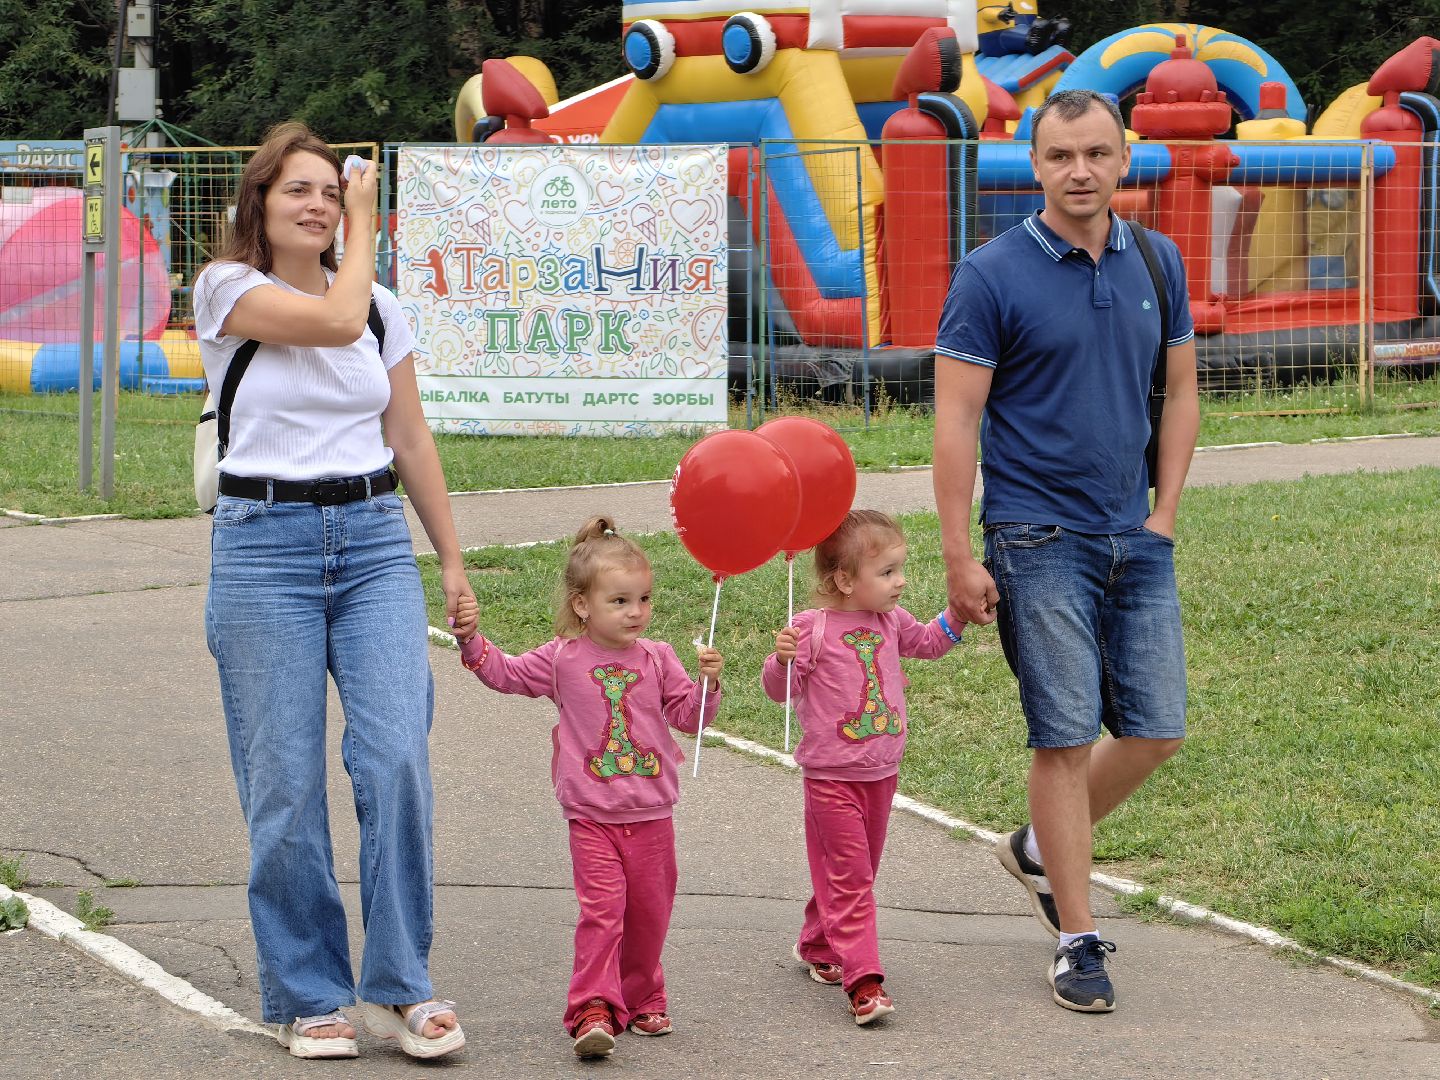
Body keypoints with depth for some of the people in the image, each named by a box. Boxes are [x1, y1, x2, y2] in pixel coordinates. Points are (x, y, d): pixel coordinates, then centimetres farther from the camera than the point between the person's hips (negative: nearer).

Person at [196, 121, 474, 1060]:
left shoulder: (384, 306, 13)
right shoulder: (227, 289, -1)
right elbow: (337, 320, -16)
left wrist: (453, 558, 13)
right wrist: (365, 224, -1)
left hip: (376, 542, 3)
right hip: (264, 543, -3)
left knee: (398, 758, -10)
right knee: (285, 781, -2)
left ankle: (402, 988, -1)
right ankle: (308, 996, 10)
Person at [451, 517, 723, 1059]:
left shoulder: (656, 659, 3)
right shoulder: (563, 659, 0)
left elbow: (688, 716, 4)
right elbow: (504, 673, 6)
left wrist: (708, 682, -13)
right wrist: (471, 637, -8)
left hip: (651, 815, 2)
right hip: (592, 816, -2)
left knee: (648, 912, 10)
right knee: (602, 908, -14)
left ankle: (641, 999, 28)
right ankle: (594, 1010, -17)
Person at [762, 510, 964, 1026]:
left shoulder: (890, 621, 4)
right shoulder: (812, 629, -16)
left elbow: (928, 642, 23)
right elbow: (780, 690, -13)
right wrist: (782, 659, -33)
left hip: (881, 772, 7)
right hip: (831, 775, -7)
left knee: (857, 871, 18)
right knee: (849, 875, -9)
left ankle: (817, 945, 37)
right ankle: (863, 978, -12)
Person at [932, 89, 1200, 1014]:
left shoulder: (1158, 263, 6)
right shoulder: (993, 276, -8)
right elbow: (957, 420, -9)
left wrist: (1165, 514, 7)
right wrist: (960, 558, -12)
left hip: (1137, 542, 5)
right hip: (1041, 543, -5)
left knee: (1157, 732, 6)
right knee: (1067, 738, -4)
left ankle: (1042, 849, 31)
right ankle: (1079, 939, 6)